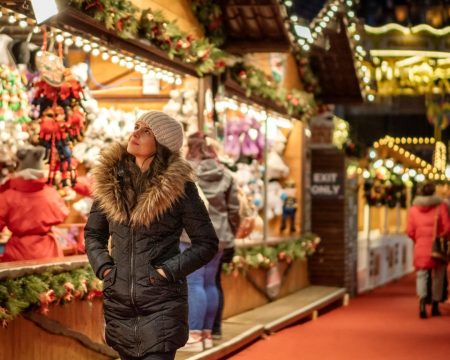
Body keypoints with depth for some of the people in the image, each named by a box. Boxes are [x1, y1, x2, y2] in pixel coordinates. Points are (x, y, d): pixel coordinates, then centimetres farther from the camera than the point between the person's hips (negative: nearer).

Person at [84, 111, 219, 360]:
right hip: (119, 301, 4)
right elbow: (93, 233, 15)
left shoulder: (178, 186, -7)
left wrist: (168, 271, -12)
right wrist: (103, 267, -1)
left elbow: (207, 243, -2)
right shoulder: (110, 179, 4)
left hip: (162, 302, -4)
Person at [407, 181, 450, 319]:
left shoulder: (413, 209, 2)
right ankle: (435, 306, 17)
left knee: (421, 274, 5)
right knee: (438, 276, 12)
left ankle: (422, 299, -21)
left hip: (420, 247, 1)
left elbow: (410, 231, 0)